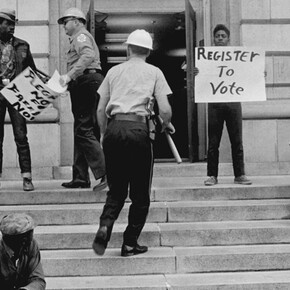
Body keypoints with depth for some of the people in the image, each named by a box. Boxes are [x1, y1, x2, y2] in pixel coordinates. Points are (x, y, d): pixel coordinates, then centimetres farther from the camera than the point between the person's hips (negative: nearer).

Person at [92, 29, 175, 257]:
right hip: (138, 129, -3)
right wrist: (167, 124, 20)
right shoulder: (154, 72, 8)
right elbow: (165, 110, -1)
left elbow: (101, 109, 13)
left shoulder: (114, 71, 15)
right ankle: (130, 244, 11)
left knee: (116, 189, 15)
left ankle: (105, 226, -10)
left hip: (114, 128, 3)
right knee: (140, 193, 9)